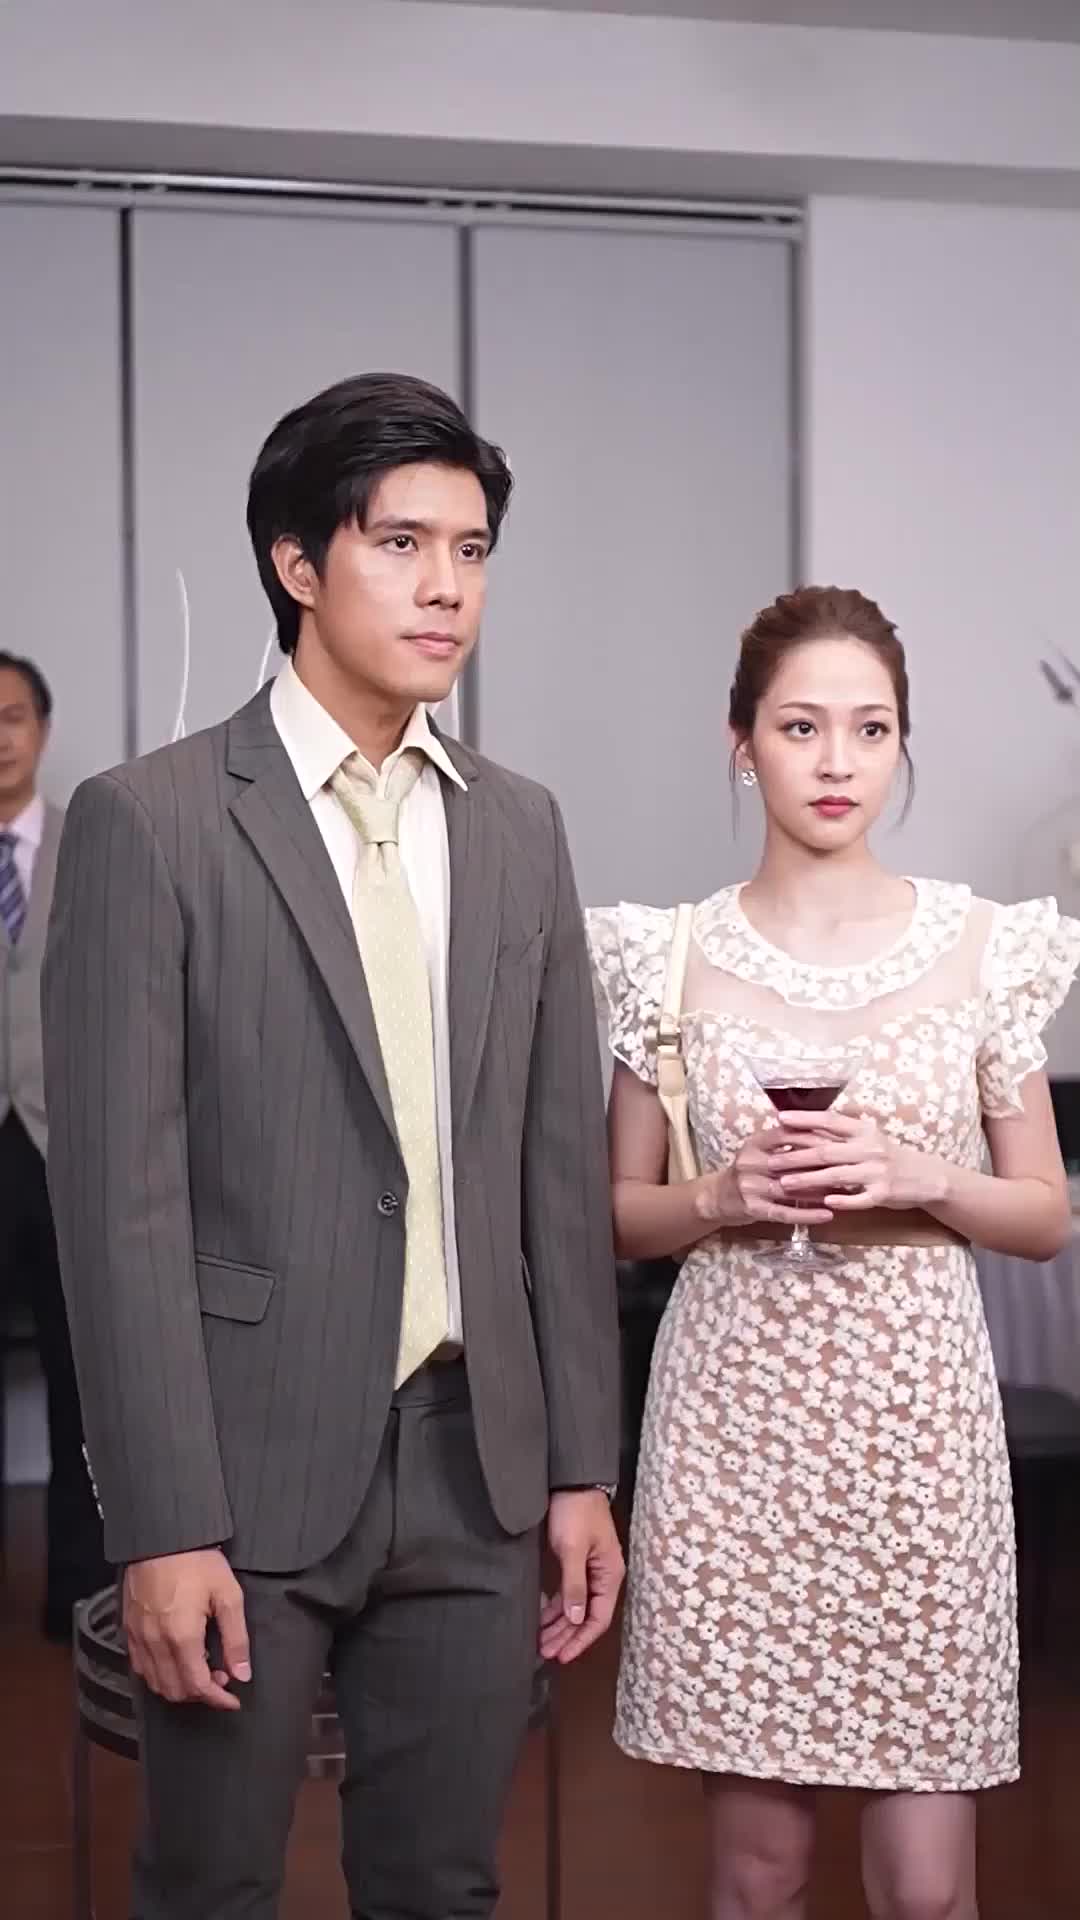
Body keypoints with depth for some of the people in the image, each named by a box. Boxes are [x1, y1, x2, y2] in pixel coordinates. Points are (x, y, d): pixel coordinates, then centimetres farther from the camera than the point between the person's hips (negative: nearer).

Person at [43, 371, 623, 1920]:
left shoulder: (520, 830, 9)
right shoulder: (150, 822, -7)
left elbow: (561, 1166, 11)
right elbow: (120, 1199, -11)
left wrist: (581, 1467, 8)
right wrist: (164, 1529, -14)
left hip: (476, 1464, 5)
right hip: (253, 1471, -4)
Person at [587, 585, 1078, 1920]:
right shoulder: (673, 956, 0)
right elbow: (622, 1215, 7)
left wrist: (918, 1179, -13)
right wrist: (725, 1198, -13)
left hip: (917, 1420, 0)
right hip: (736, 1421, 0)